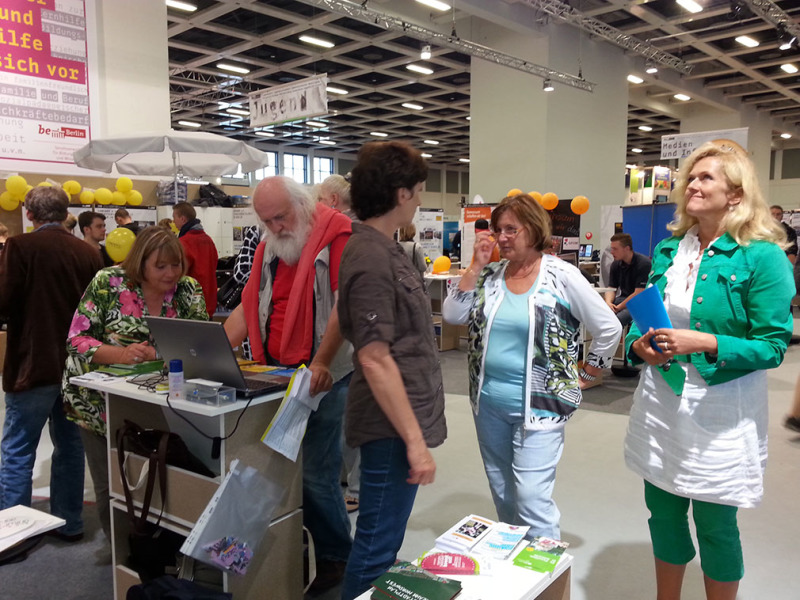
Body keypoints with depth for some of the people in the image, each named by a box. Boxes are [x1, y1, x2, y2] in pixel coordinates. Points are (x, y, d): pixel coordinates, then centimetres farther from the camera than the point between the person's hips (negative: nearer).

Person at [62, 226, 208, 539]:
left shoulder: (188, 290, -6)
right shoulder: (107, 283, -13)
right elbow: (76, 340, -14)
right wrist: (121, 354, -31)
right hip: (99, 401, -1)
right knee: (110, 488, 6)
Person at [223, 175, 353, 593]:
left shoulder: (337, 231, -8)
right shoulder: (268, 245, 15)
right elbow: (248, 307, 15)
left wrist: (321, 363, -23)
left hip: (322, 376, -6)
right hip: (276, 372, 7)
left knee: (315, 473, -2)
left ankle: (334, 558, 18)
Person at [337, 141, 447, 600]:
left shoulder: (384, 248, 10)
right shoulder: (372, 259, -21)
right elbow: (375, 359, -24)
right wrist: (414, 440, -22)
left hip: (401, 421, 10)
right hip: (393, 429, -10)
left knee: (383, 541, 23)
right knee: (377, 549, 4)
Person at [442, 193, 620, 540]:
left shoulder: (561, 276, -9)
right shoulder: (490, 275, 5)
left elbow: (609, 328, -4)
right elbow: (452, 316, -5)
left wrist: (588, 374, 1)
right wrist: (476, 265, -7)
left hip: (538, 406, -5)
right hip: (488, 404, 5)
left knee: (532, 499, -7)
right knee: (502, 496, 18)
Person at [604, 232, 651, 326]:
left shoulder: (643, 264, -16)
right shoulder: (616, 265, 5)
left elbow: (638, 294, -20)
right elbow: (611, 288, 8)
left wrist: (619, 307, -20)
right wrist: (608, 302, -14)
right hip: (623, 299, 7)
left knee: (617, 319, -34)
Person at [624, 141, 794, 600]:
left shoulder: (762, 257, -11)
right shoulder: (668, 250, 6)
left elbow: (773, 345, -13)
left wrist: (704, 343, -26)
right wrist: (639, 345, -9)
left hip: (720, 413, -5)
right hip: (659, 402, 5)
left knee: (716, 527, 9)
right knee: (664, 513, 18)